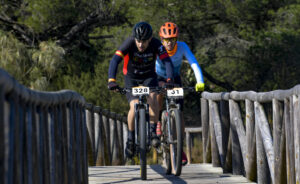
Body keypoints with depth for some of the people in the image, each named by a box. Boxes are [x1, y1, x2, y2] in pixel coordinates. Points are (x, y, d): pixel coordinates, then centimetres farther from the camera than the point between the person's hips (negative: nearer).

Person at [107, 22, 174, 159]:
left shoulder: (156, 44, -25)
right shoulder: (129, 43, -28)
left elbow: (167, 61, -32)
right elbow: (115, 60, -37)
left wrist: (169, 80, -49)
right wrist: (111, 80, -51)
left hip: (149, 77, 1)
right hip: (131, 77, -1)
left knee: (152, 97, -29)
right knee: (134, 106, -20)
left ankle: (153, 132, -17)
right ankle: (130, 138, 2)